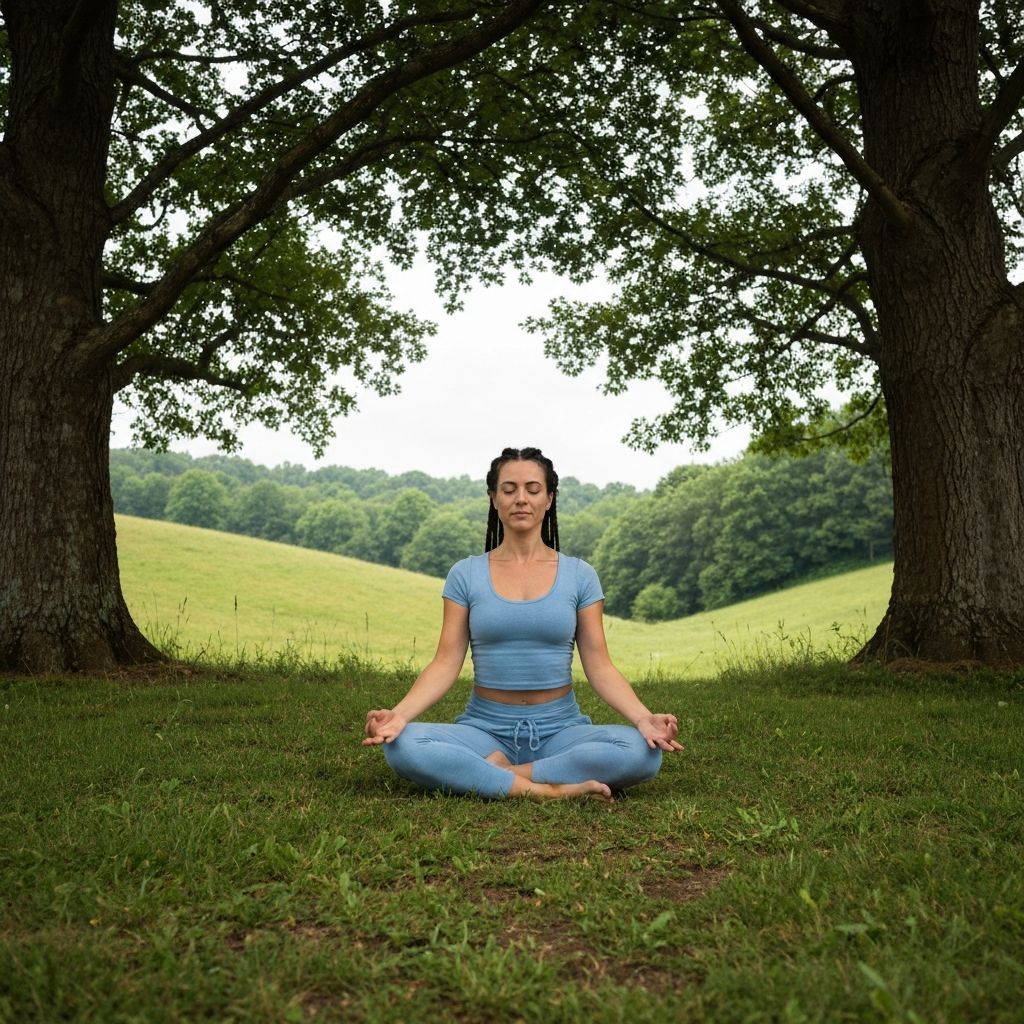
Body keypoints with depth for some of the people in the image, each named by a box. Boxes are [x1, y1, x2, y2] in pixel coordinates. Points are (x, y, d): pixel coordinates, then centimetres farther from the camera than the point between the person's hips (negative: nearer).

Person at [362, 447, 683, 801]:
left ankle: (493, 773, -19)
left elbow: (599, 666, 0)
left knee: (642, 752, -30)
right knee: (402, 746, -30)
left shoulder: (579, 575, 4)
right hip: (485, 728, 0)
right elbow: (446, 663, -2)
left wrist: (643, 718, -18)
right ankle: (549, 789, -25)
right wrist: (398, 714, -20)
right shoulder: (466, 574, 3)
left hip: (560, 728, 1)